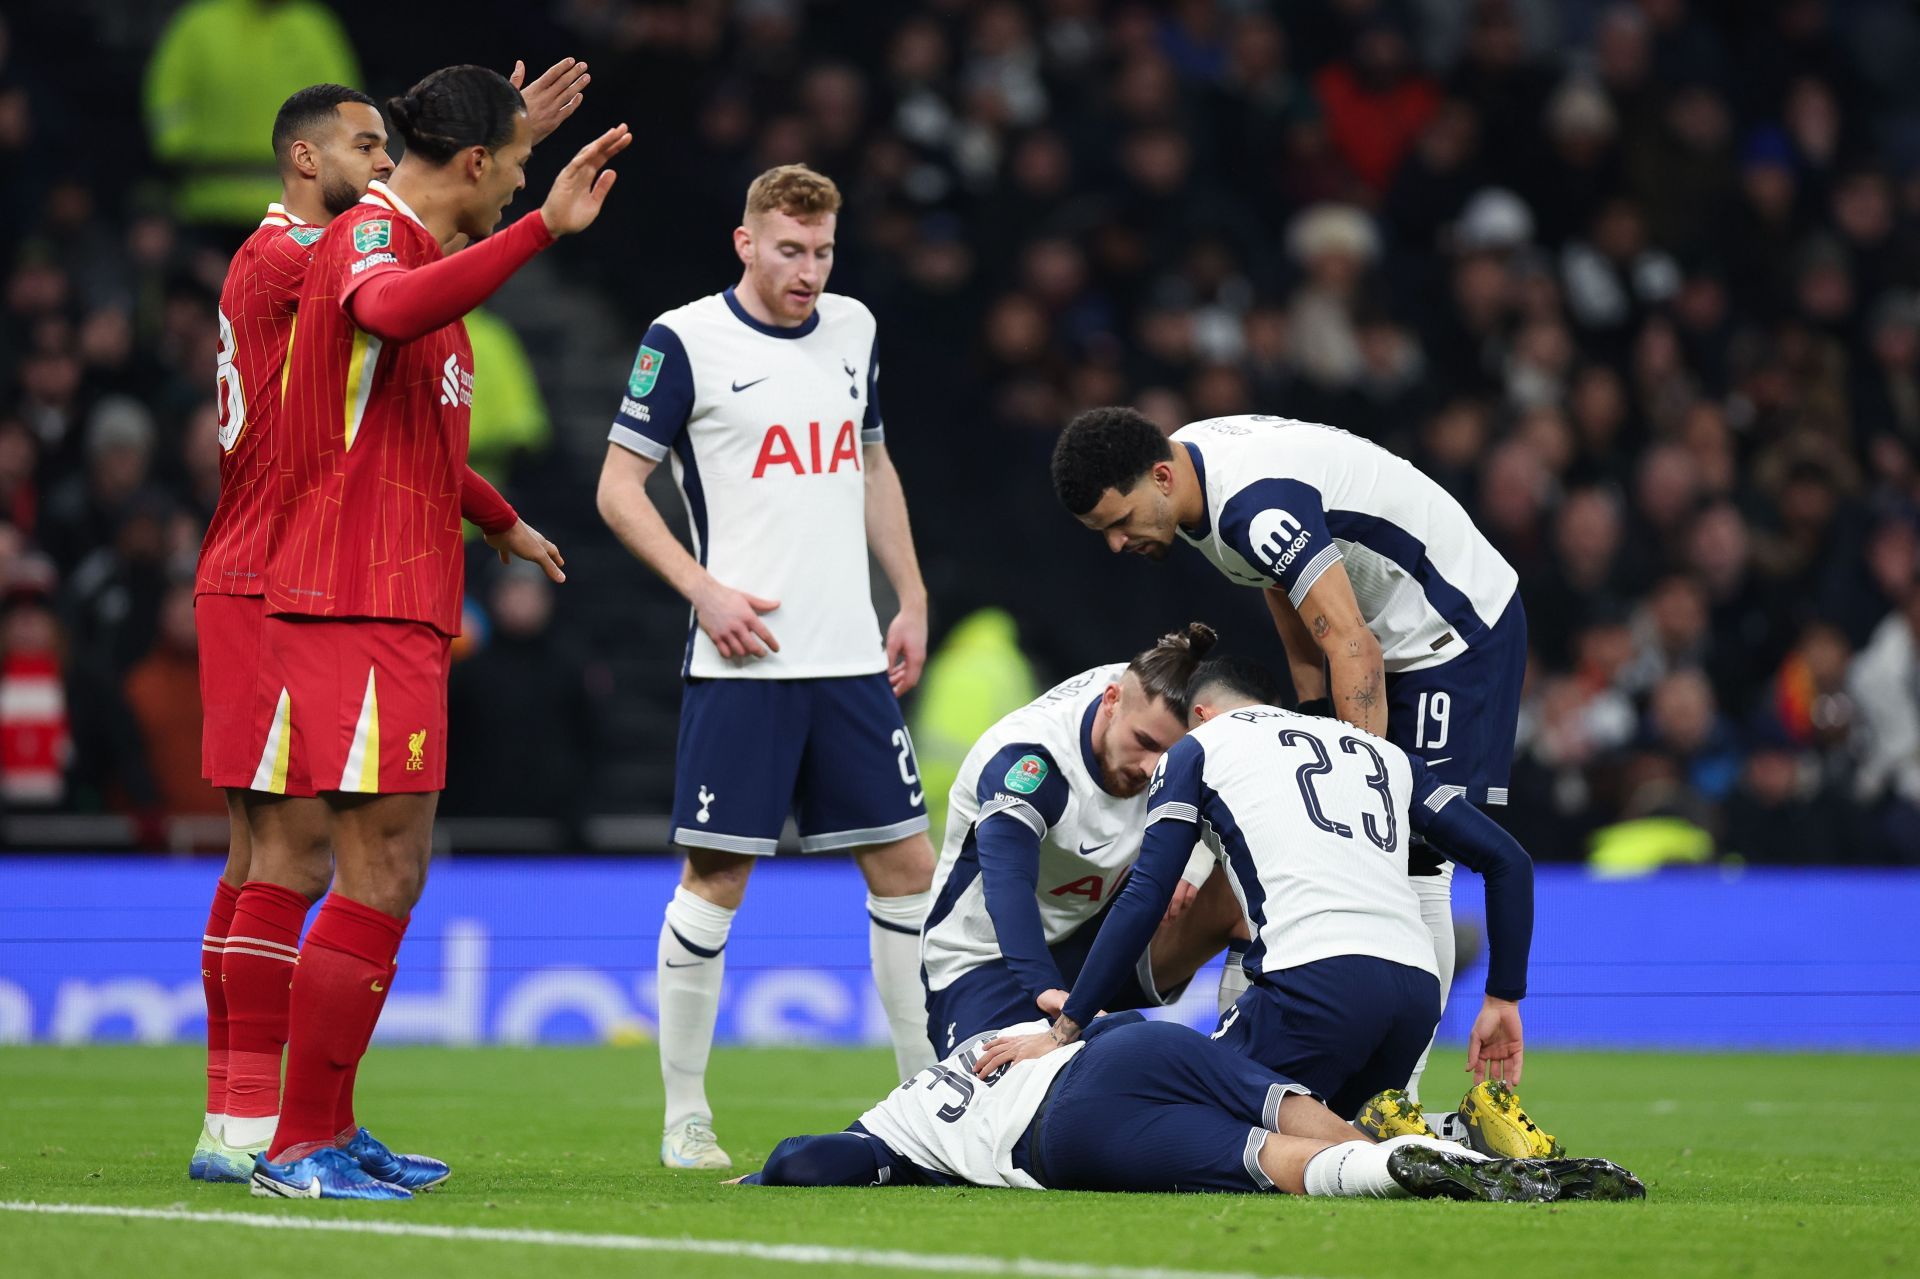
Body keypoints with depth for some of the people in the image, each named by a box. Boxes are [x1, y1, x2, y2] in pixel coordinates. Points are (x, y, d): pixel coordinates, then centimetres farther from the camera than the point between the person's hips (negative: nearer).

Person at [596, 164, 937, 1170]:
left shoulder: (852, 329, 12)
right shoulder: (684, 341, -5)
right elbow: (618, 490, -3)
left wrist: (912, 602, 18)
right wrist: (704, 589, -13)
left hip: (851, 660, 5)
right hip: (742, 662, -5)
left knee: (905, 864, 5)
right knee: (716, 878, -5)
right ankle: (684, 1118, 4)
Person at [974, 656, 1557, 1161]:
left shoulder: (1198, 748, 19)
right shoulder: (1383, 753, 32)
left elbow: (1143, 902, 9)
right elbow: (1508, 861, 26)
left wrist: (1064, 1031, 13)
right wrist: (1503, 1000, 29)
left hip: (1317, 978, -6)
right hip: (1419, 989, 6)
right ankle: (1473, 1128, -1)